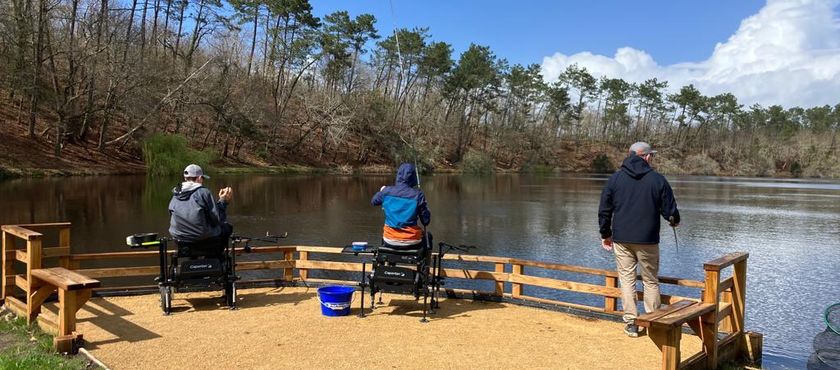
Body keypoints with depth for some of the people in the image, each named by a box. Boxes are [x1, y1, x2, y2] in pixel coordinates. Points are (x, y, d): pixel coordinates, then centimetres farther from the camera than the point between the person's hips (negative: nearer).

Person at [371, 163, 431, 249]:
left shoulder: (386, 191, -6)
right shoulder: (417, 194, -14)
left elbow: (373, 202, 15)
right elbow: (426, 220, -11)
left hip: (390, 242, 2)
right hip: (411, 242, -2)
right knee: (427, 236, 30)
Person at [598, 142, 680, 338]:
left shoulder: (615, 178, 1)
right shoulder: (658, 179, -4)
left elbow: (604, 210, 3)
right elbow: (669, 211, 0)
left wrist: (605, 234, 15)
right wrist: (675, 221, 23)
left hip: (621, 239, 1)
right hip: (648, 240, -1)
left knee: (627, 280, 7)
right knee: (651, 281, 11)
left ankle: (631, 323, 8)